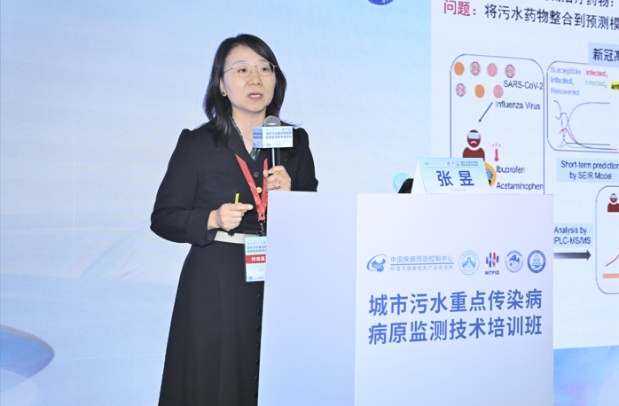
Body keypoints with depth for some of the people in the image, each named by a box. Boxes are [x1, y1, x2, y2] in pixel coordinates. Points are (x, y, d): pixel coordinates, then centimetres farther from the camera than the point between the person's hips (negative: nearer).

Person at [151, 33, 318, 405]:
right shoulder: (197, 144, -1)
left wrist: (289, 194, -9)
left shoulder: (295, 142, 8)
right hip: (216, 289, -2)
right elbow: (163, 218, -1)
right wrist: (212, 220, -17)